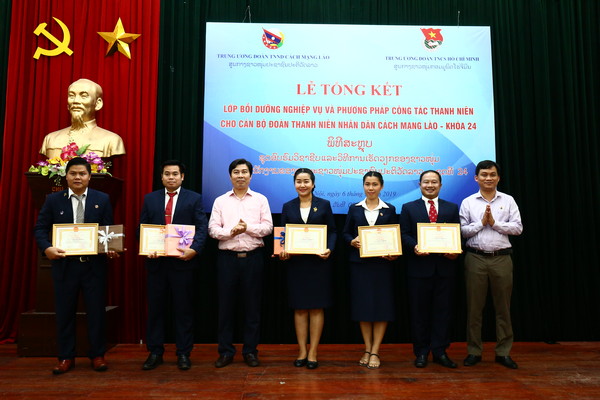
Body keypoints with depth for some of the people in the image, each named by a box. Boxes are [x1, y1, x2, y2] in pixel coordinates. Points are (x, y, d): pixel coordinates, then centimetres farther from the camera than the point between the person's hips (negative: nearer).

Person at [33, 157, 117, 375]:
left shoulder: (102, 199, 2)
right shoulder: (53, 200, 4)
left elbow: (109, 230, 1)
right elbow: (40, 228, 2)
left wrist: (111, 249, -16)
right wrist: (47, 248, -17)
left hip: (94, 264, -1)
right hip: (64, 264, 1)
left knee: (97, 310, 7)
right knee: (65, 312, 10)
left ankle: (97, 355, 21)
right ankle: (66, 357, 25)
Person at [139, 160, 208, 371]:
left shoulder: (194, 198, 4)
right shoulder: (150, 199, 11)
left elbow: (202, 227, -4)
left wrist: (194, 249, -19)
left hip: (183, 261, -2)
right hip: (156, 261, 3)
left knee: (184, 309, 6)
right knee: (155, 308, 10)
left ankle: (183, 353, 18)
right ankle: (155, 352, 22)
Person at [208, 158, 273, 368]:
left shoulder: (260, 200, 7)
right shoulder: (220, 201, 9)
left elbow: (267, 227, -1)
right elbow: (212, 229, 1)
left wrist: (248, 228, -16)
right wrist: (230, 231, -17)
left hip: (253, 257, 0)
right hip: (227, 257, 1)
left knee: (252, 305, 6)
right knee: (226, 305, 6)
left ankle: (250, 351, 18)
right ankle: (226, 351, 18)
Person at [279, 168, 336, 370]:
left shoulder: (324, 205, 4)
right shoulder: (288, 206, 8)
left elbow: (332, 231, 3)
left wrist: (329, 249, -14)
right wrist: (282, 251, -11)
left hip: (318, 262, -1)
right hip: (295, 263, 1)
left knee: (317, 307, 3)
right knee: (299, 307, 6)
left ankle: (313, 353, 12)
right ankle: (302, 351, 17)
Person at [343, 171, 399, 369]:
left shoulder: (390, 210, 6)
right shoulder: (354, 209, 8)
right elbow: (345, 234, 8)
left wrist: (393, 254, -12)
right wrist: (352, 241, -12)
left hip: (383, 263, -1)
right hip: (360, 262, 1)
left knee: (381, 306, 1)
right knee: (363, 306, 5)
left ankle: (375, 352, 11)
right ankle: (367, 349, 19)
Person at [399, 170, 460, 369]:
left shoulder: (452, 208, 13)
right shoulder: (408, 208, 8)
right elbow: (404, 234, 0)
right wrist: (414, 247, -18)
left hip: (445, 266, 2)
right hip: (419, 267, -1)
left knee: (443, 310, 6)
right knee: (419, 311, 5)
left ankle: (440, 352, 18)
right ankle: (421, 352, 17)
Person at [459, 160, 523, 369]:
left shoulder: (508, 200, 6)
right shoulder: (468, 202, 4)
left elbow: (518, 228, 0)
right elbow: (462, 230, 0)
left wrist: (494, 222, -10)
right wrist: (481, 222, -11)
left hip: (501, 258, 1)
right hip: (476, 258, 0)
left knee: (503, 306, 8)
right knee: (474, 306, 6)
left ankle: (503, 352, 20)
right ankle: (474, 351, 17)